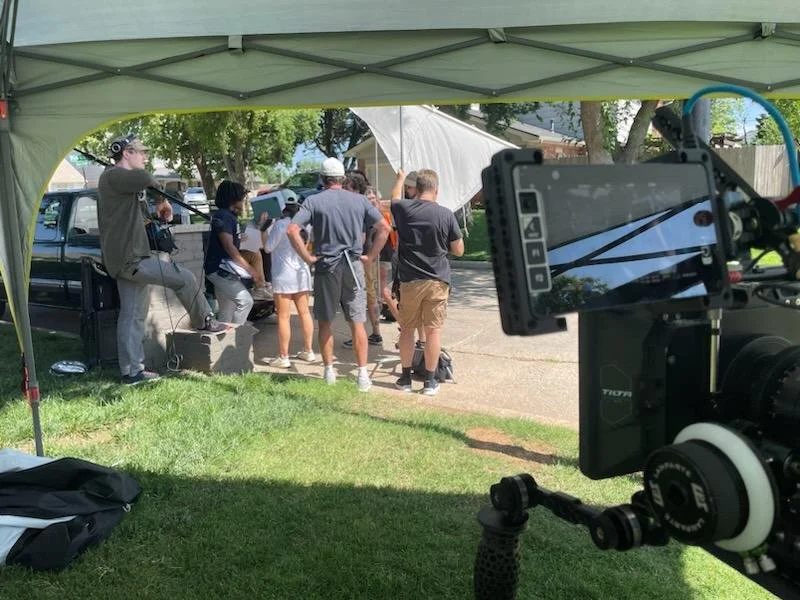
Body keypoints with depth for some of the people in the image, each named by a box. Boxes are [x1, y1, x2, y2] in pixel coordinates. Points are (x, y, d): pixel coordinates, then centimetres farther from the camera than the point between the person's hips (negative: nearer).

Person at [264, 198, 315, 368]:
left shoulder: (280, 225, -12)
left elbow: (268, 248, -7)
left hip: (284, 276, -7)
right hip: (302, 274, 7)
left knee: (283, 317, -3)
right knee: (304, 312, 14)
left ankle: (283, 357, 0)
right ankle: (308, 351, 23)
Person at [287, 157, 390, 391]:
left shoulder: (314, 201, -3)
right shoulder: (359, 200, 4)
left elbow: (292, 230, -14)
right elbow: (384, 228, 3)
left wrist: (308, 258, -7)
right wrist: (371, 257, 5)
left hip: (326, 266, -2)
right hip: (353, 266, 2)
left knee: (325, 322, 11)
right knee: (357, 323, 5)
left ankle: (329, 372, 16)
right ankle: (363, 375, 4)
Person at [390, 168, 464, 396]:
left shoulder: (403, 209, -4)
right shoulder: (446, 215, -9)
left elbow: (395, 199, 22)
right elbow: (459, 250, -2)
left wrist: (400, 178, 39)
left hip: (409, 280, 2)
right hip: (437, 280, -1)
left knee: (407, 329, 12)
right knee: (433, 330, 4)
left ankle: (405, 377, 20)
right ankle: (430, 381, 10)